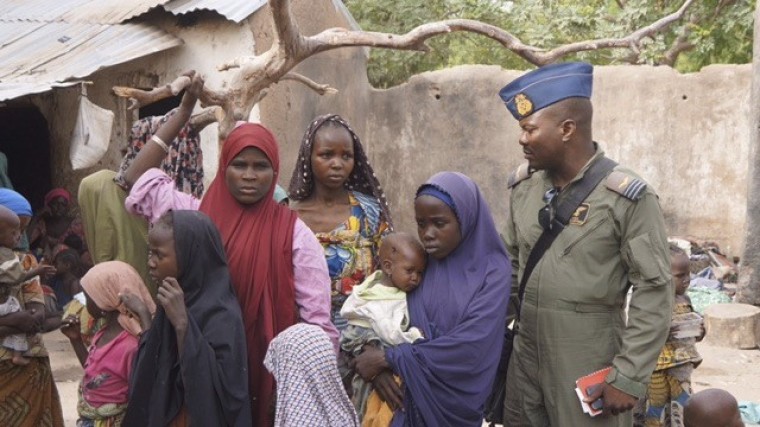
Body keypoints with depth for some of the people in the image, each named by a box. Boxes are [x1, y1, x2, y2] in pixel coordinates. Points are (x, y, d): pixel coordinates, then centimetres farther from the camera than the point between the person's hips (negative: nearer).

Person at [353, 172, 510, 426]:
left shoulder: (492, 271, -10)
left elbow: (471, 345, -19)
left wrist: (388, 359, -17)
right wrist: (375, 362, -19)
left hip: (456, 401, -3)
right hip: (407, 394, 3)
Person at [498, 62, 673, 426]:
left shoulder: (626, 197, -15)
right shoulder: (524, 184, 2)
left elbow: (654, 292, -14)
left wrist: (630, 376, -15)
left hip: (590, 368, -5)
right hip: (523, 358, 5)